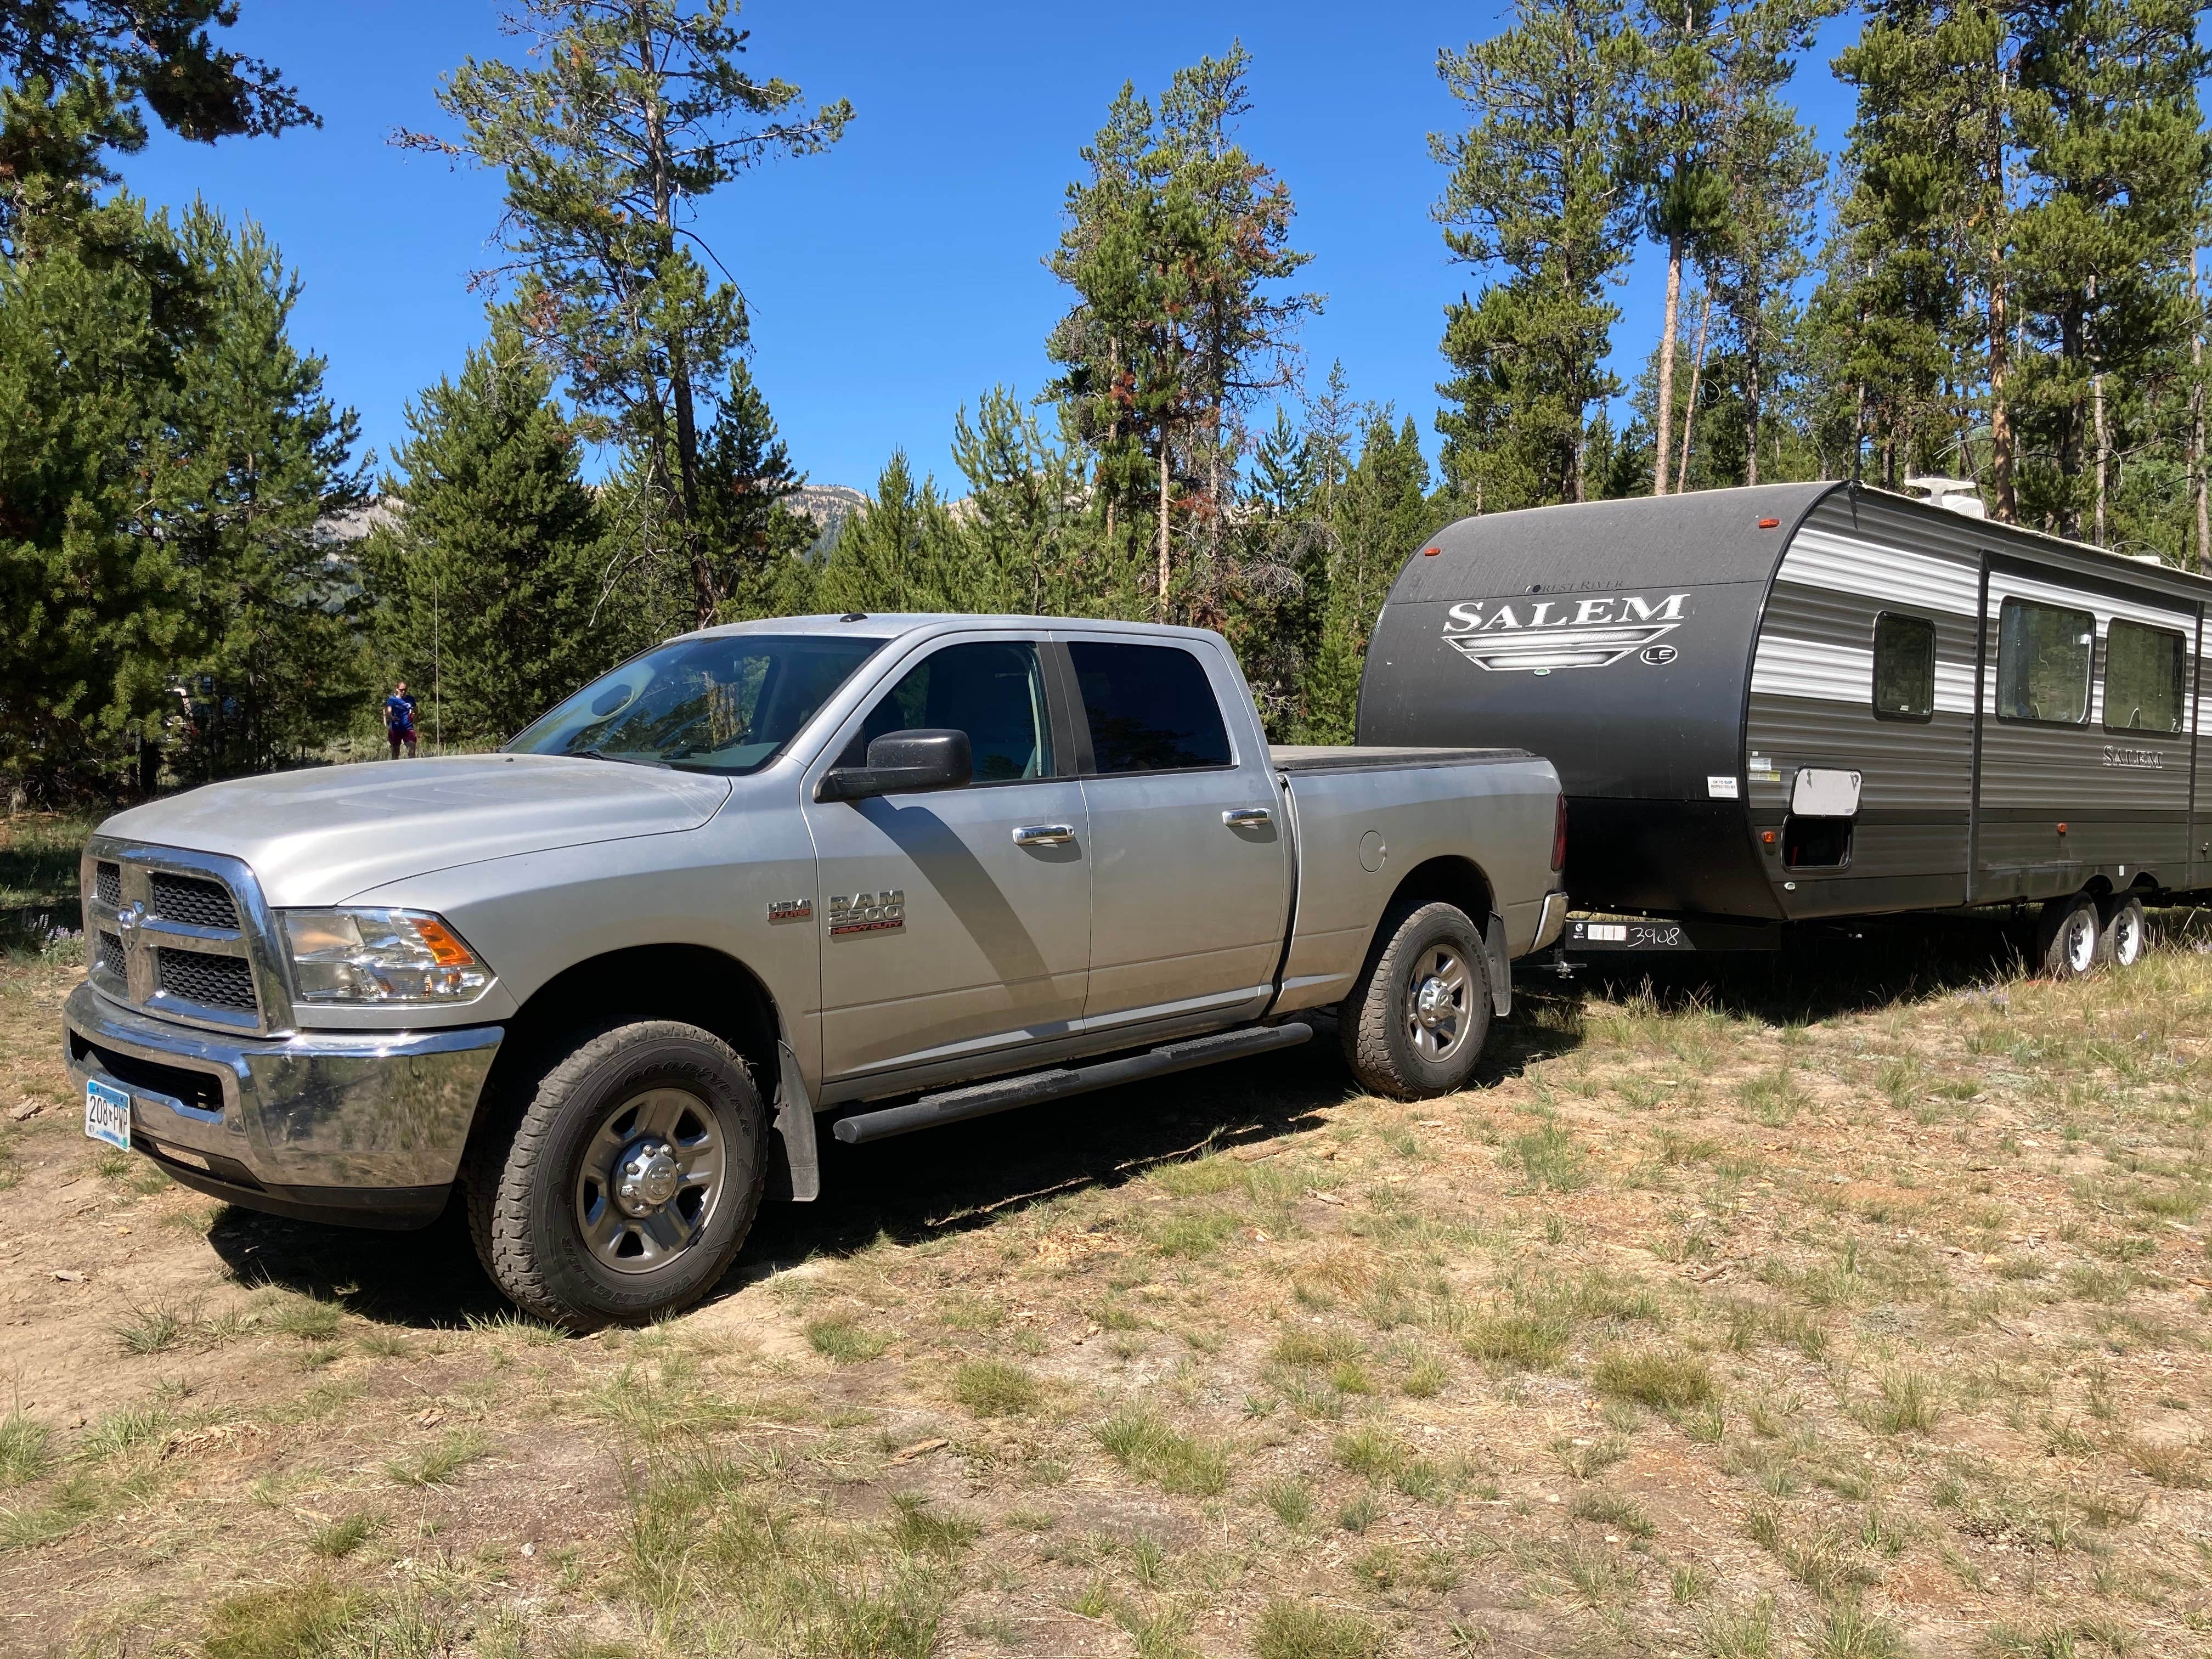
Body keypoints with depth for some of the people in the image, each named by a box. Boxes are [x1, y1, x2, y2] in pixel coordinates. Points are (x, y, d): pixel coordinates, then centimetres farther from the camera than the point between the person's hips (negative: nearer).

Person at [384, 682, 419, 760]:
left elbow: (415, 712, 17)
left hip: (409, 729, 1)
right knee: (395, 754, 7)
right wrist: (393, 718, -34)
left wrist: (414, 717, -8)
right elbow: (388, 714, -10)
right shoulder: (392, 700, 0)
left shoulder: (411, 699, 8)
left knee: (412, 753, -10)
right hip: (395, 730, -1)